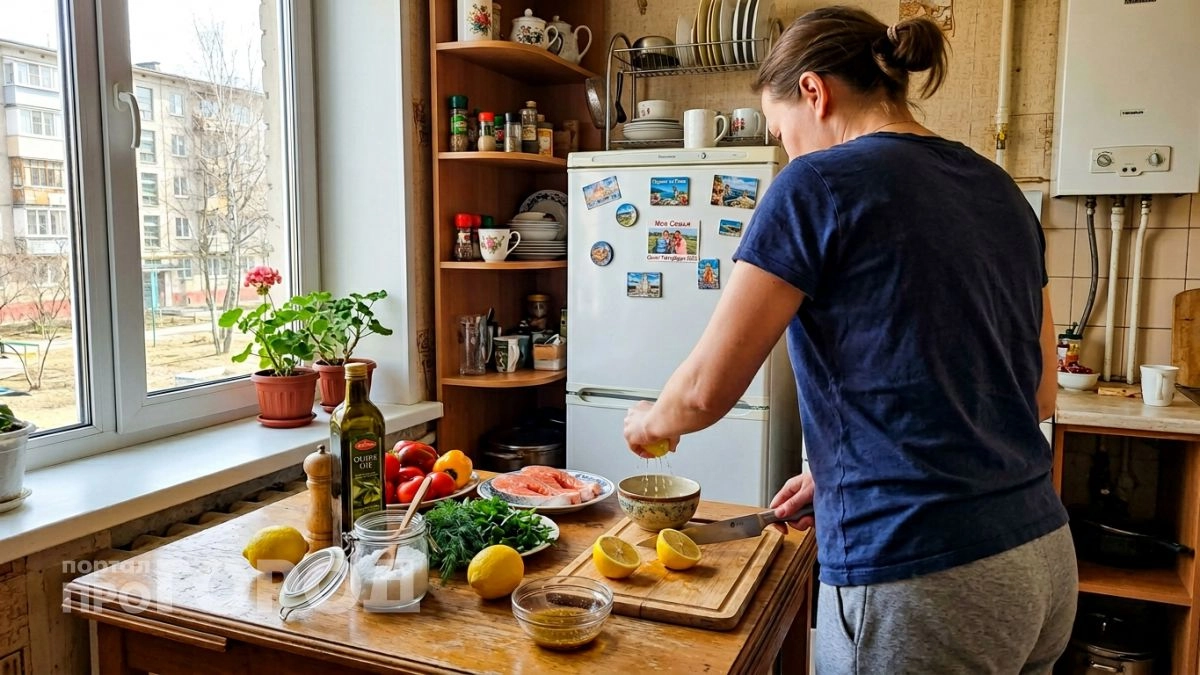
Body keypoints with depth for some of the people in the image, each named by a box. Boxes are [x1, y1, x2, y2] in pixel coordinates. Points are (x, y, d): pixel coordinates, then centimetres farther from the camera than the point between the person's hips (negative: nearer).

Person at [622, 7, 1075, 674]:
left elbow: (705, 391, -11)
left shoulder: (819, 183, -12)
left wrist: (650, 420, 13)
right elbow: (1039, 392, 14)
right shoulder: (997, 188, 9)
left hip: (921, 578, -7)